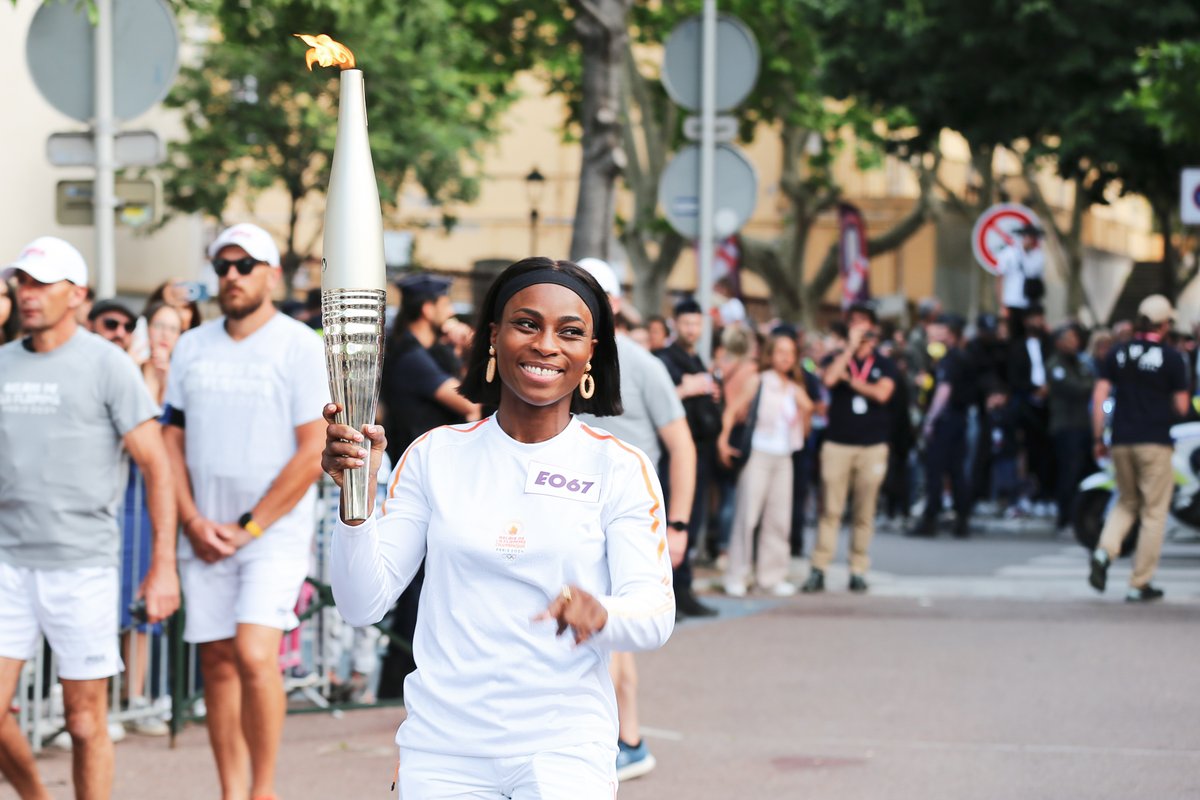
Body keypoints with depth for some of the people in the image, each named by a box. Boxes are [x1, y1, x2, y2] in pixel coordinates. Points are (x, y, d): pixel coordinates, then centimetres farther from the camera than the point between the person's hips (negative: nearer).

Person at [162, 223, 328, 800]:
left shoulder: (301, 347, -5)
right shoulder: (192, 347, 10)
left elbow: (314, 453, -9)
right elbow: (172, 441, 12)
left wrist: (247, 528, -10)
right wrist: (193, 522, -2)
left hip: (275, 532, -5)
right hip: (205, 535, 5)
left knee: (254, 654, -17)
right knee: (217, 664, 5)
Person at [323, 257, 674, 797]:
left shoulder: (619, 468, 0)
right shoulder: (435, 455, 4)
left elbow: (656, 614, -9)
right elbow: (363, 604, 1)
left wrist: (601, 614, -31)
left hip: (565, 750, -2)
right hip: (441, 749, 2)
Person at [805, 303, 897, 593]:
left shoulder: (884, 365, 9)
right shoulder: (836, 359, 9)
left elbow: (882, 393, -8)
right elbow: (829, 378, -14)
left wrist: (850, 380, -4)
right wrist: (851, 346, -11)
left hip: (873, 446, 1)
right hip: (837, 444, -1)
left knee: (864, 513, 3)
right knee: (830, 509, -4)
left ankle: (858, 571, 7)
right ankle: (818, 569, -3)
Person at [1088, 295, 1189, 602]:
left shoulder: (1117, 353, 6)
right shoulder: (1171, 358, -5)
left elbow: (1099, 396, 2)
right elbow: (1181, 407, -4)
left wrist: (1098, 439, 8)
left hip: (1121, 442, 4)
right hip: (1155, 444, -4)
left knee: (1126, 503, 20)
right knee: (1153, 513, 4)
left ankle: (1105, 551, -6)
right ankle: (1140, 583, 3)